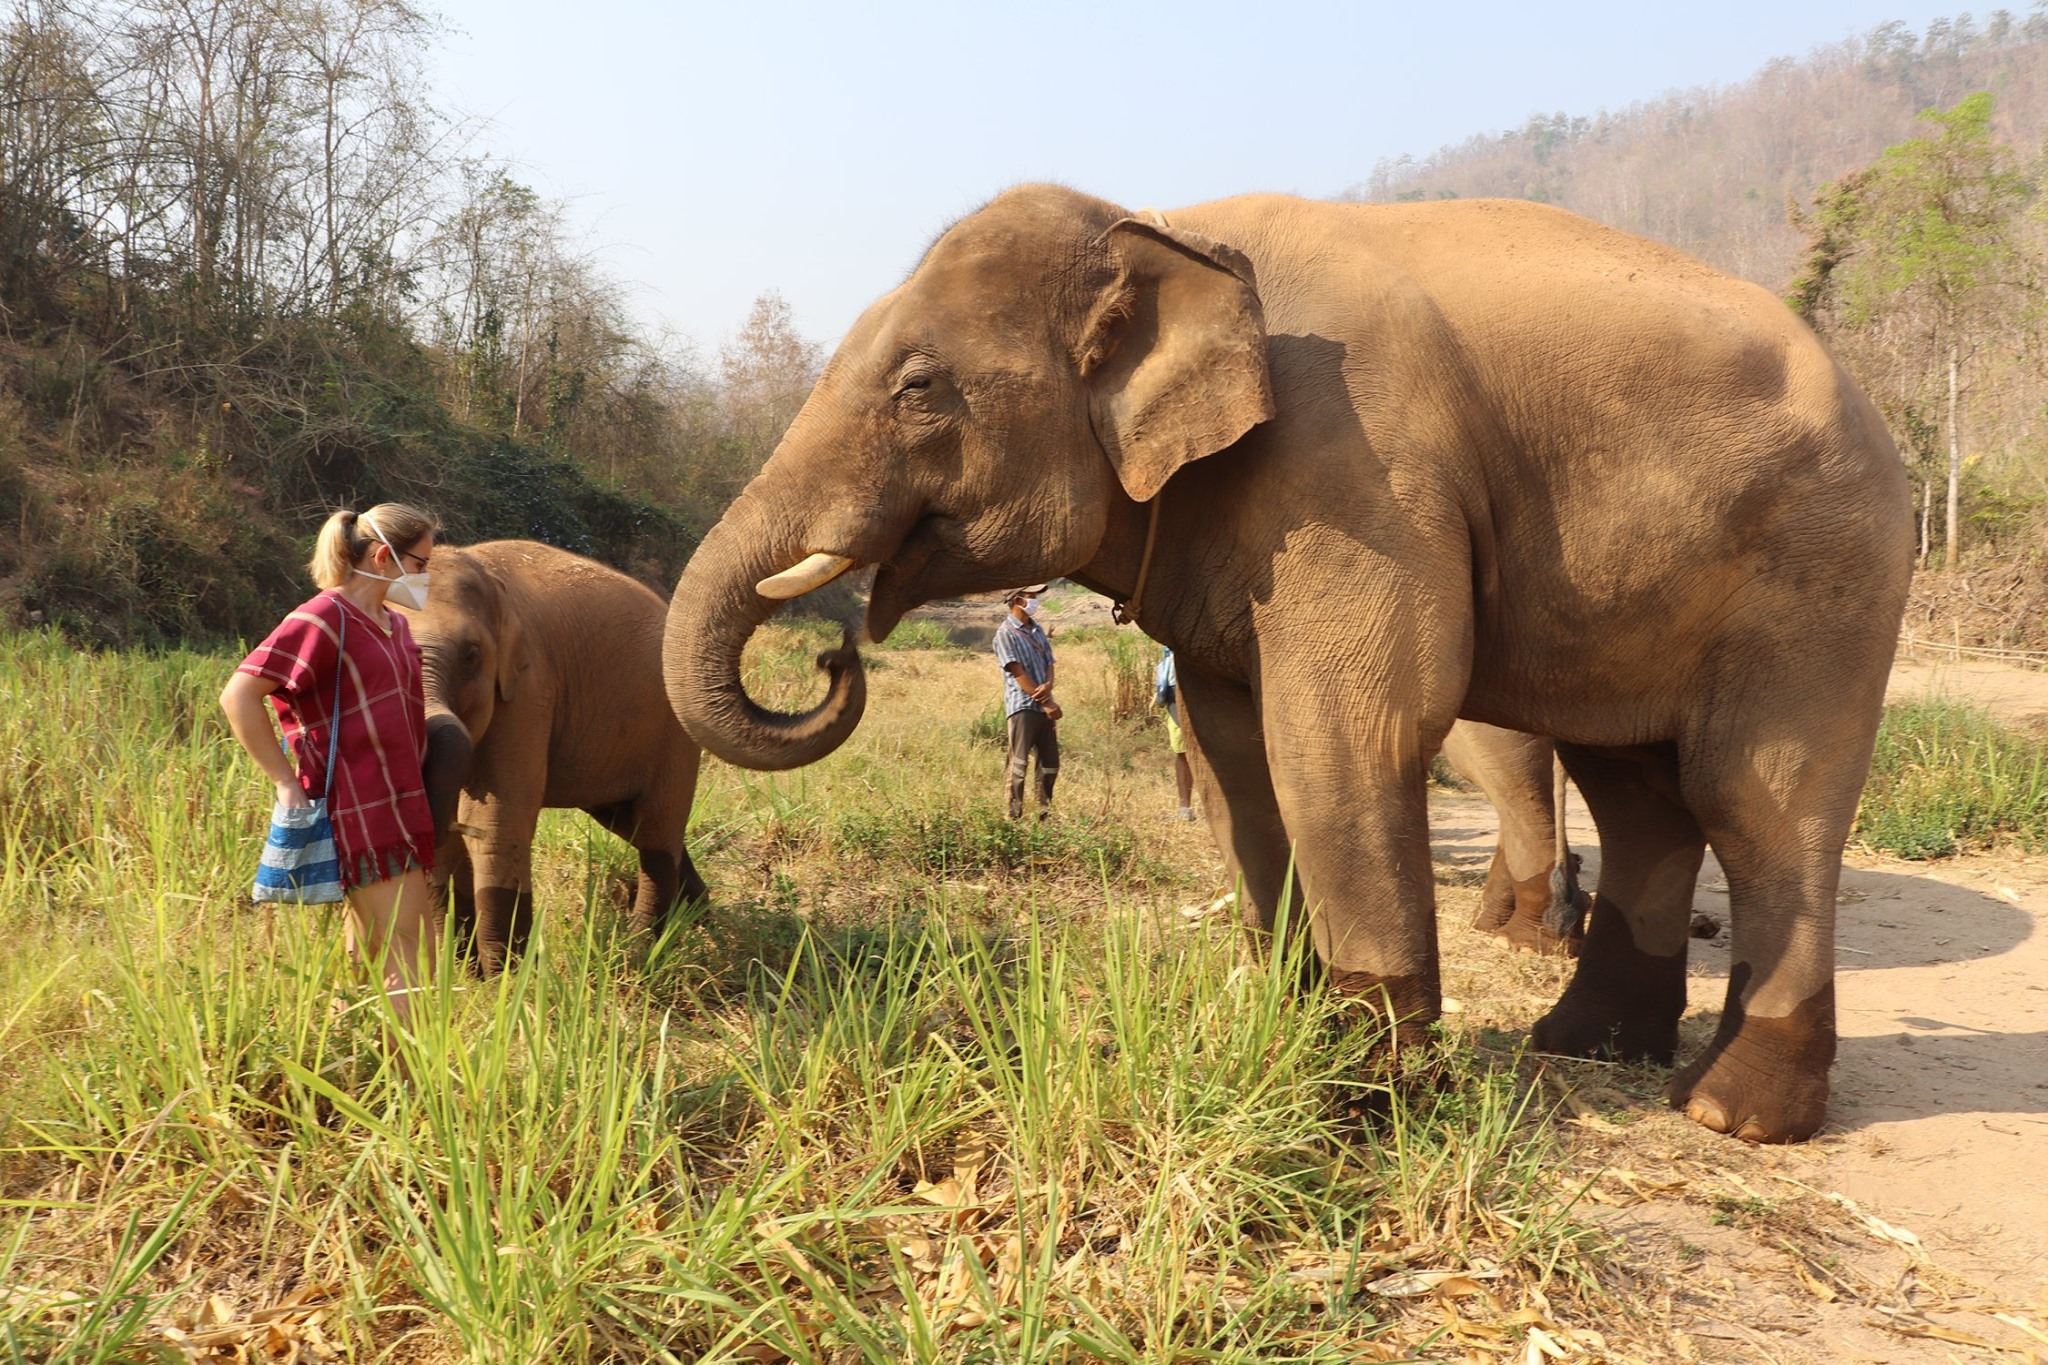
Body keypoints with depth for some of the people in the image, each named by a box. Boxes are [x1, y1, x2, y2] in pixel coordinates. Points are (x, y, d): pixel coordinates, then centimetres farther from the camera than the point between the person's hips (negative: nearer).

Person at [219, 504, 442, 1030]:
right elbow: (238, 695, -15)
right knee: (410, 967, -7)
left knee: (373, 958, 14)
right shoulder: (323, 620, -11)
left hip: (401, 811, 9)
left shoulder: (395, 625, 16)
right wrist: (285, 781, -15)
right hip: (362, 818, -9)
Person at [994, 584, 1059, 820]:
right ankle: (1014, 816, 0)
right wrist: (1047, 703, -15)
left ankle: (1045, 812, 19)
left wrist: (1048, 685, -12)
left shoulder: (1037, 630, 16)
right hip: (1023, 706, -7)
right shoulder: (1006, 633, -7)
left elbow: (1049, 663, 12)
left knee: (1050, 762, 9)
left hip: (1045, 706, 7)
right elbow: (1019, 673, -13)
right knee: (1019, 764, -5)